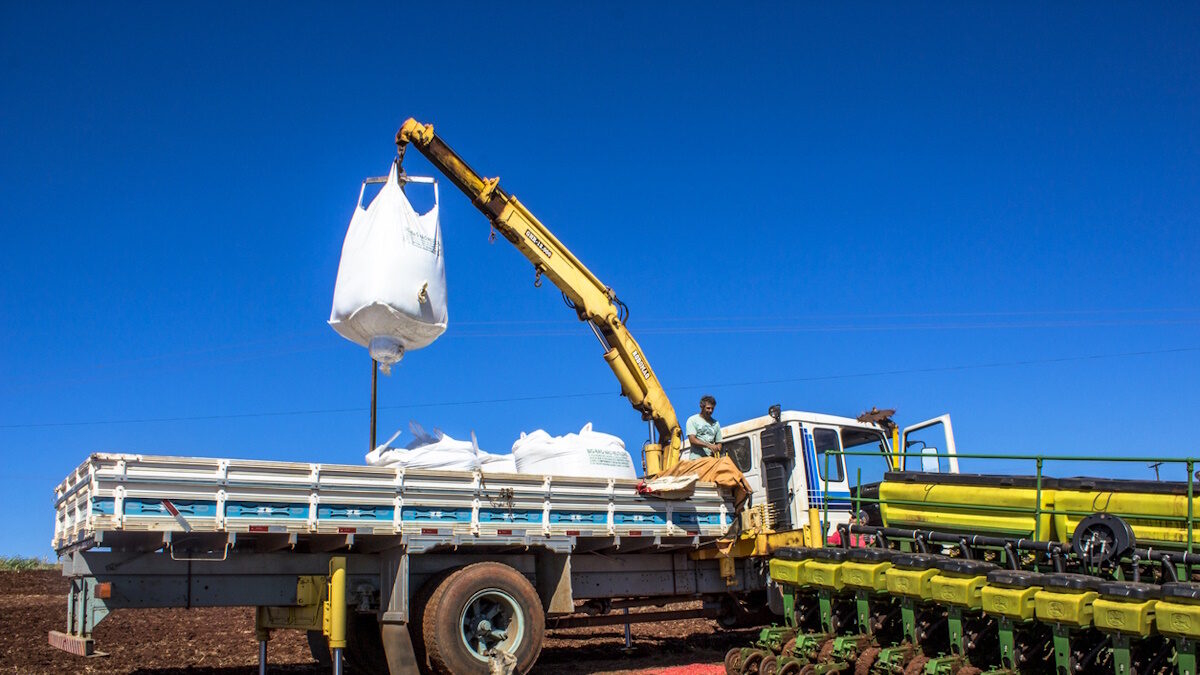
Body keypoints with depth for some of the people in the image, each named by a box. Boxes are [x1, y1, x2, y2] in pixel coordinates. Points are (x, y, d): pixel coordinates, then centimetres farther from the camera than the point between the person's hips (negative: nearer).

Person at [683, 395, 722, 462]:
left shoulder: (716, 423, 19)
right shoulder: (692, 420, 6)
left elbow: (718, 443, 20)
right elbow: (692, 440, -6)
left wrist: (716, 449, -5)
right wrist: (709, 446, -17)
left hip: (711, 459, 4)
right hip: (696, 459, -4)